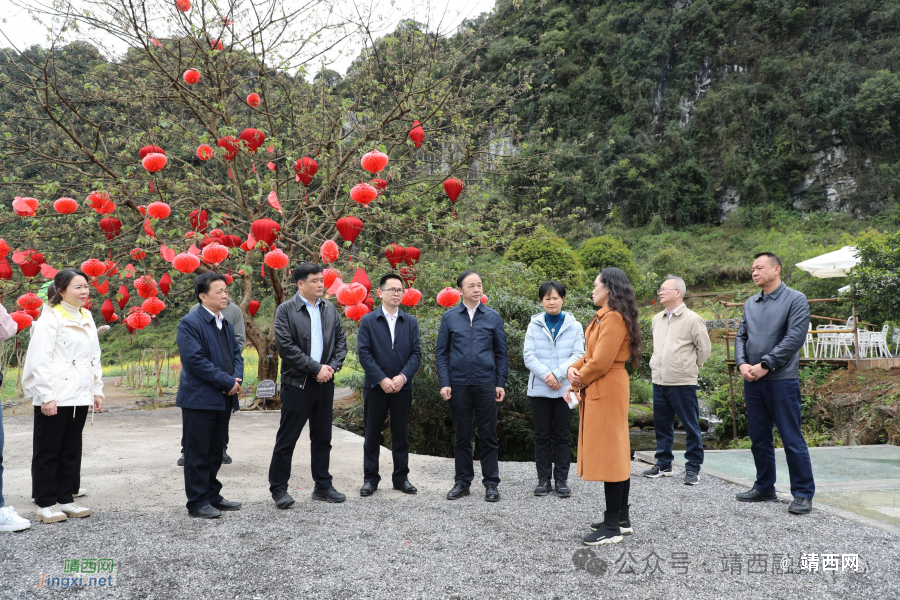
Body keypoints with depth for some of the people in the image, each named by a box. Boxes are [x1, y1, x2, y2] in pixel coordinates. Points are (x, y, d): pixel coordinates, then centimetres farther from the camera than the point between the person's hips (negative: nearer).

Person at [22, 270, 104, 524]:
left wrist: (97, 390, 12)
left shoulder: (86, 317, 12)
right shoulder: (50, 318, -9)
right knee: (48, 451, 4)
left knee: (71, 450, 12)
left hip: (79, 395, 7)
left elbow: (94, 357, 16)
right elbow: (39, 360, -14)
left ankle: (65, 498, 21)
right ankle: (45, 504, 11)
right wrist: (46, 396, -18)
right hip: (54, 397, -7)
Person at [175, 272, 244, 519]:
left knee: (216, 452, 16)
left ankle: (212, 496, 26)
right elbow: (196, 360, -19)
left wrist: (236, 379, -5)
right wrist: (228, 381, -17)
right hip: (199, 399, -8)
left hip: (223, 399, 8)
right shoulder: (190, 323, -12)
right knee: (198, 454, 1)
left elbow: (236, 354, 15)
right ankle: (197, 503, 10)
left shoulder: (226, 325, 15)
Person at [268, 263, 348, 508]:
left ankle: (323, 486, 23)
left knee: (322, 438, 13)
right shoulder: (285, 310, -6)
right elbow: (286, 347, -14)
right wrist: (316, 368, -16)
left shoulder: (330, 309, 10)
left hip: (325, 383, 5)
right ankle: (278, 488, 13)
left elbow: (341, 340, 11)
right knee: (287, 439, 1)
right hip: (297, 384, -5)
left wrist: (332, 367, -6)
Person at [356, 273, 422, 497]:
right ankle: (370, 478, 15)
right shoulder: (368, 321, 1)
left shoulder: (411, 322, 7)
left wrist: (403, 376, -13)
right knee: (372, 434, 5)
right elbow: (363, 353, -7)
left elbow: (416, 353, 1)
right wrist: (381, 379, -15)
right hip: (375, 386, -2)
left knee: (401, 434, 8)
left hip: (402, 386, 2)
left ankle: (401, 477, 19)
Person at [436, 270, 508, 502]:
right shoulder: (449, 317, 5)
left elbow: (501, 353, 7)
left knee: (488, 435, 4)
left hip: (486, 384, 0)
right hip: (459, 384, 0)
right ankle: (463, 482, 20)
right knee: (462, 436, 9)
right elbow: (441, 353, 6)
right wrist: (444, 383, -3)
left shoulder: (493, 317, 5)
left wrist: (501, 383, 0)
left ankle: (491, 483, 14)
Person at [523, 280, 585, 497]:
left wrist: (557, 374, -16)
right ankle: (543, 479, 15)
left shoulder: (574, 325, 2)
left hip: (565, 389, 0)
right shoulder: (534, 325, 3)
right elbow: (529, 356, -3)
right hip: (539, 389, 1)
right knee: (542, 436, 6)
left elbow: (578, 355, -5)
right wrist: (546, 375, -16)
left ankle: (562, 479, 14)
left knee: (562, 436, 6)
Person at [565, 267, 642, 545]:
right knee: (615, 454, 14)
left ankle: (612, 527, 1)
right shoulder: (604, 316, 16)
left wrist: (579, 381, -7)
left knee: (609, 454, -6)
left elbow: (600, 362, -22)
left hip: (606, 390, -10)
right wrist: (573, 369, -2)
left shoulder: (614, 318, -16)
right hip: (599, 390, 10)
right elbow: (590, 354, 16)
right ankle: (622, 519, 23)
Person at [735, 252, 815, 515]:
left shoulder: (795, 300, -5)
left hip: (782, 380, -6)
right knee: (759, 439, 13)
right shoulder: (750, 304, 14)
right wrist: (742, 364, -6)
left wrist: (764, 366, -16)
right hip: (752, 382, 6)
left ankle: (803, 494, 8)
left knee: (792, 439, -2)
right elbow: (741, 336, 12)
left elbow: (795, 338, -14)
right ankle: (764, 488, 25)